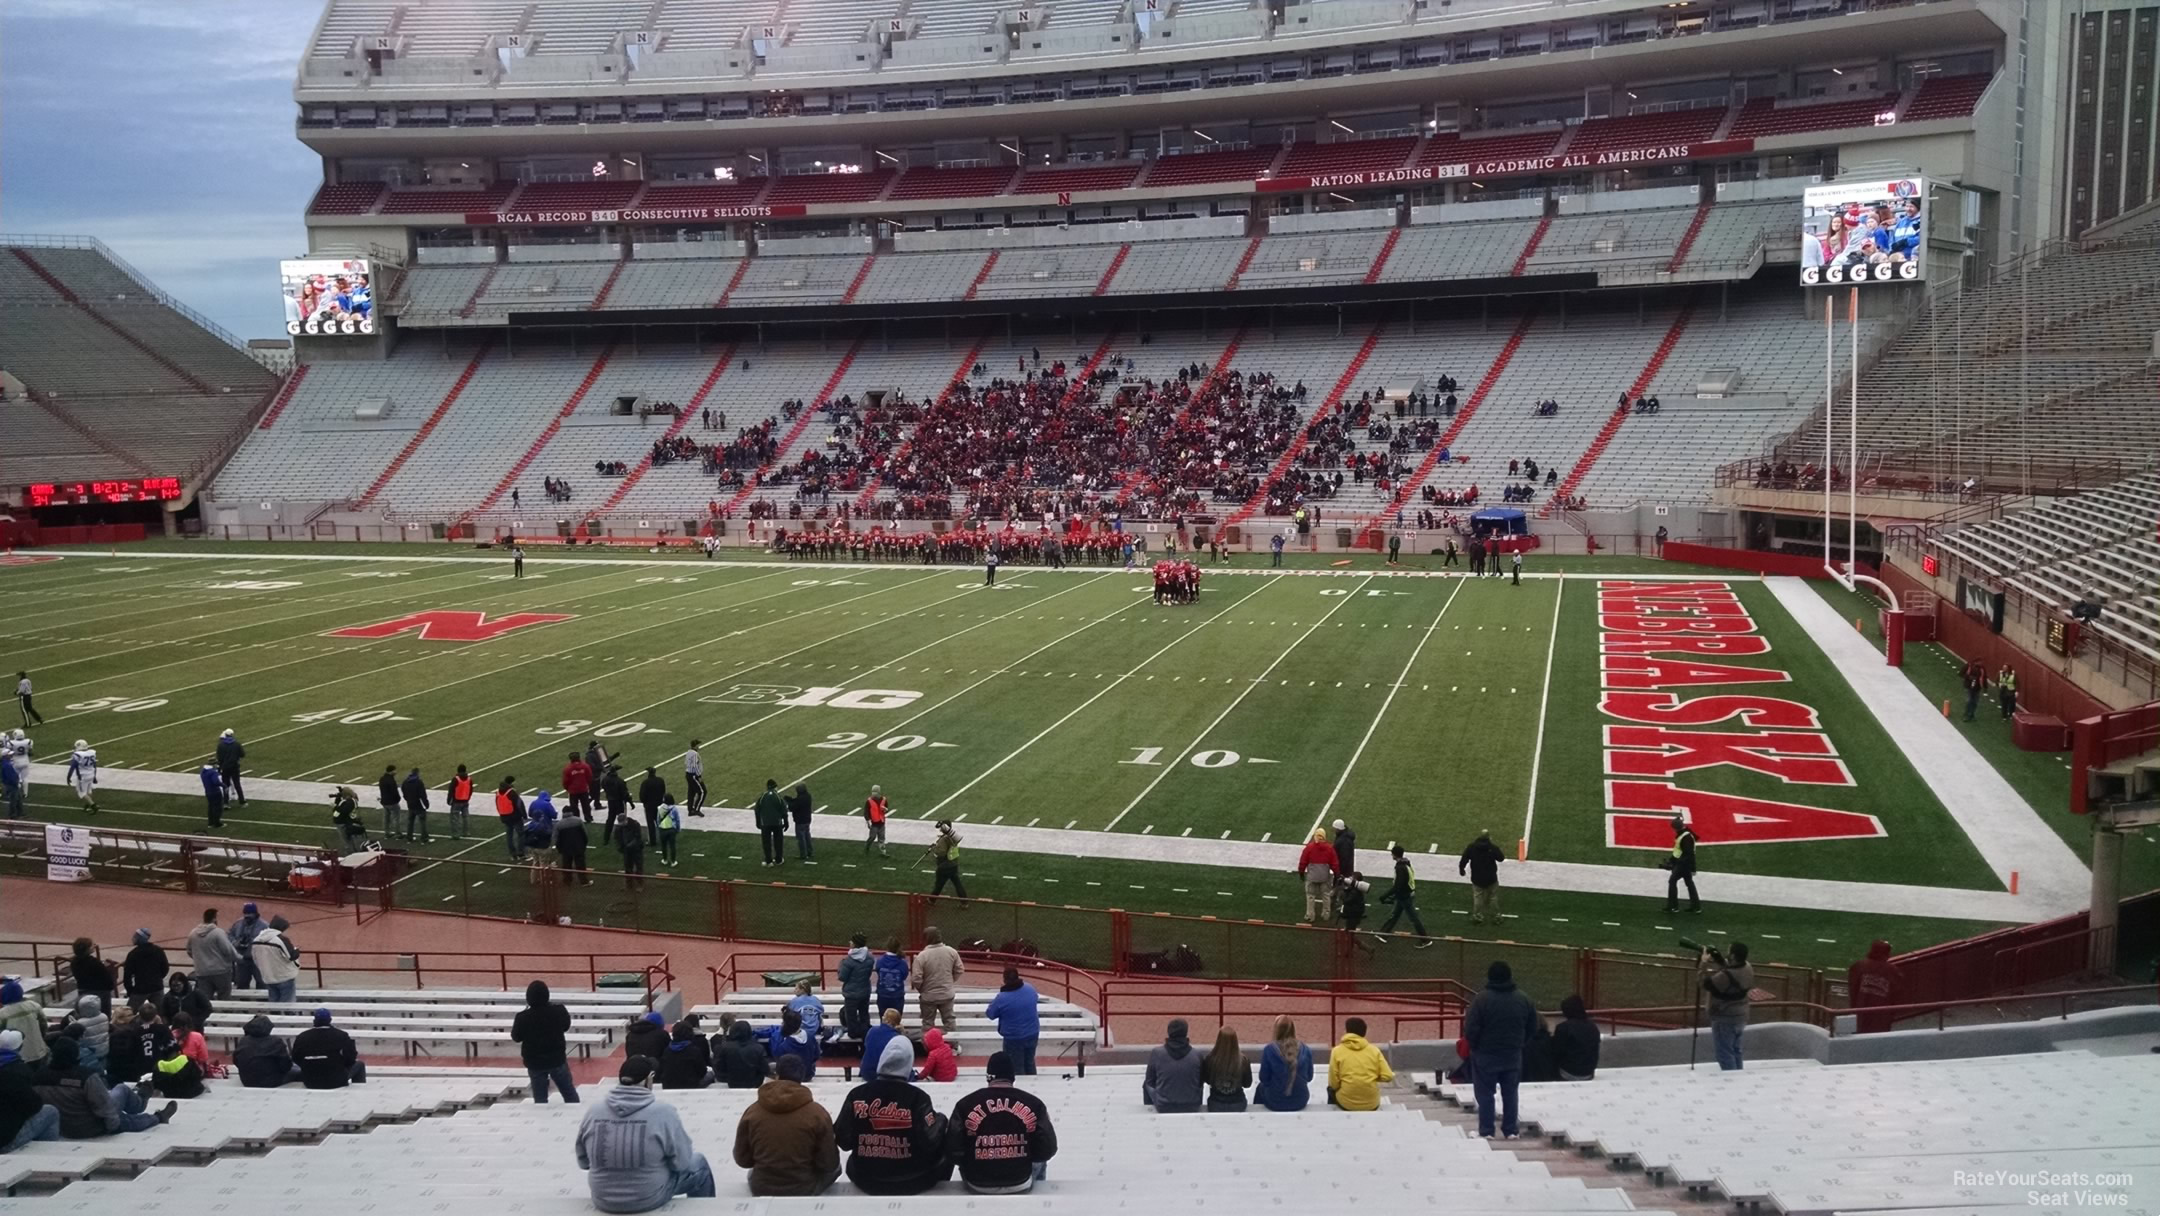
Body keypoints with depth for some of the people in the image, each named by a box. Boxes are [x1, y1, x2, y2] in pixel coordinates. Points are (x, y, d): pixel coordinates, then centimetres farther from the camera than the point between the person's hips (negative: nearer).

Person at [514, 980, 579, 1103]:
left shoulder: (523, 1017, -20)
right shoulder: (558, 1011, -14)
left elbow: (516, 1037, -4)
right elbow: (566, 1026, 6)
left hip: (535, 1063, -1)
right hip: (557, 1059, 1)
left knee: (540, 1098, 11)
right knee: (569, 1093, 16)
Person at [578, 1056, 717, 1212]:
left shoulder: (593, 1112, -9)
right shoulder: (662, 1112, -19)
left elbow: (583, 1162, 3)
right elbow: (681, 1163, -11)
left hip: (603, 1201, 4)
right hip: (651, 1199, -3)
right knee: (698, 1163, 22)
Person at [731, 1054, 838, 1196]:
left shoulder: (752, 1112, -12)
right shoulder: (817, 1113, -17)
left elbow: (742, 1160, -2)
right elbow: (829, 1164, -11)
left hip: (761, 1190, 3)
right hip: (804, 1190, -3)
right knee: (835, 1167, 26)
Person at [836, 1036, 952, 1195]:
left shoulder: (857, 1094, -10)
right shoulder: (917, 1096, -17)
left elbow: (844, 1141, -5)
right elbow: (930, 1143, -15)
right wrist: (939, 1120, 3)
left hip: (867, 1181, 2)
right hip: (912, 1181, -2)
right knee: (945, 1154, 27)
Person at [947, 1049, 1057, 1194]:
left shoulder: (966, 1104, -11)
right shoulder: (1033, 1103, -9)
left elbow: (953, 1151, -10)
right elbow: (1047, 1150, -8)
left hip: (977, 1184, 0)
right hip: (1020, 1183, 0)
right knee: (1039, 1159, 33)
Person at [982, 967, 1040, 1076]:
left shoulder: (1002, 998, -25)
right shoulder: (1031, 989, -9)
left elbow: (990, 1014, -8)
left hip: (1014, 1039, -5)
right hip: (1033, 1034, 5)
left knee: (1017, 1068, 12)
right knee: (1029, 1063, 24)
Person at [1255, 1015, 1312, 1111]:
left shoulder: (1269, 1050, -18)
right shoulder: (1305, 1050, -10)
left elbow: (1264, 1078, -8)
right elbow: (1309, 1077, 2)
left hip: (1275, 1102, -2)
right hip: (1300, 1102, 2)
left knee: (1260, 1088, 33)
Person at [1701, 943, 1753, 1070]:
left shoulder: (1727, 976, -32)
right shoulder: (1748, 969, -4)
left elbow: (1706, 984, -21)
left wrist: (1705, 964, -15)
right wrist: (1717, 959, -1)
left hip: (1725, 1019, -9)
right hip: (1740, 1017, 9)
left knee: (1725, 1053, 1)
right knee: (1735, 1050, 22)